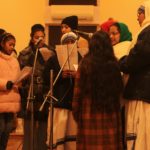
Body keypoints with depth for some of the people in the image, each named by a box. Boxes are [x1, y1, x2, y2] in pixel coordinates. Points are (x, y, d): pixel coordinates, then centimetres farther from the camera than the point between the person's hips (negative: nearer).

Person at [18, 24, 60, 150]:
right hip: (29, 99, -1)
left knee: (43, 134, 4)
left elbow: (57, 74, -2)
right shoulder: (25, 54, 3)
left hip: (46, 99, 1)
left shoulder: (50, 52, 6)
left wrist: (50, 60, -17)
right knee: (29, 134, 0)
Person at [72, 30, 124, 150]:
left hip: (89, 113, -2)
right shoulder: (114, 64, -2)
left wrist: (76, 112, 5)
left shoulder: (85, 63, -7)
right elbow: (119, 89, 8)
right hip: (110, 113, 2)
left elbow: (78, 90, -4)